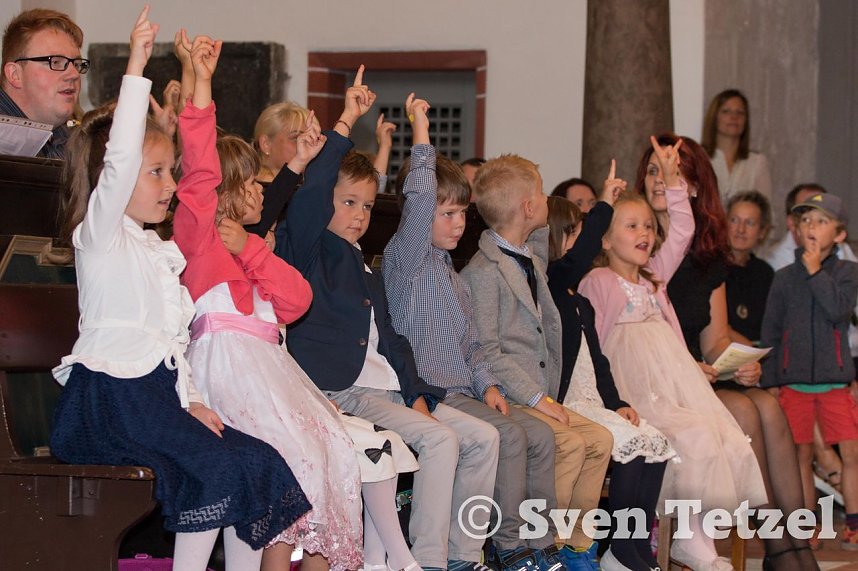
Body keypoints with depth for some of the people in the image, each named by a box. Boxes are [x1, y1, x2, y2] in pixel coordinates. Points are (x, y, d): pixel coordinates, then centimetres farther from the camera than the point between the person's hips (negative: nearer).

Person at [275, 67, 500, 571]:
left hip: (387, 389, 9)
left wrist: (416, 396, 5)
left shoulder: (366, 273, 25)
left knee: (483, 437, 2)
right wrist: (346, 123, -20)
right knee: (440, 440, -24)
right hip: (342, 392, -9)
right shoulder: (310, 251, -1)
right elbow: (311, 195, -20)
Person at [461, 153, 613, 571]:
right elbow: (487, 352, -18)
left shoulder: (531, 257, 14)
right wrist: (536, 397, -21)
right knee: (568, 443, -24)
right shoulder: (484, 271, -13)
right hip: (503, 397, -9)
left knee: (599, 439, -4)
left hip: (535, 393, 9)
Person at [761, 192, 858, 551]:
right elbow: (770, 332, 10)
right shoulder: (784, 278, 7)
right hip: (794, 380, 1)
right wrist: (770, 381, 6)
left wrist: (816, 271, -11)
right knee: (801, 454, 3)